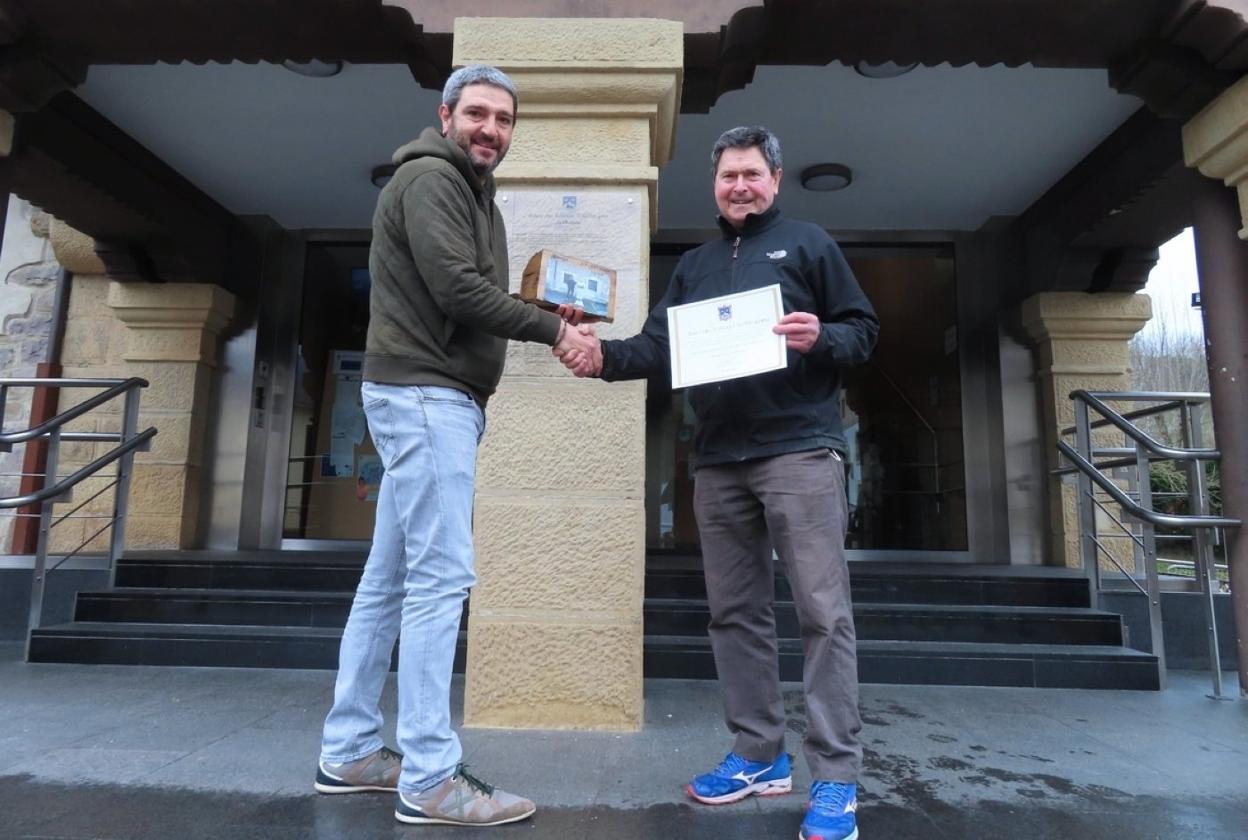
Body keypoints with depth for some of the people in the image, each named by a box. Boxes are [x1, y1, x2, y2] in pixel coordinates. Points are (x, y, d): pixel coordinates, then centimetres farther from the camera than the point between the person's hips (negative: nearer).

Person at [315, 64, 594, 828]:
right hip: (424, 394, -10)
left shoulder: (473, 193, 25)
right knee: (441, 577, -9)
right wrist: (551, 327, -9)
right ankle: (430, 781, 0)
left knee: (390, 578, 10)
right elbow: (457, 289, -18)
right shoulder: (430, 177, -6)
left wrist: (544, 316, 5)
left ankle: (350, 752, 21)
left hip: (435, 394, 10)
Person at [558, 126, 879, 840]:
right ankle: (759, 754, 22)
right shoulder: (695, 265, 21)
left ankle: (837, 778, 6)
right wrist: (604, 357, -9)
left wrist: (821, 339, -17)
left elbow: (865, 329, 4)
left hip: (799, 450, -5)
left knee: (823, 611, -5)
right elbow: (659, 346, 10)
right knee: (736, 612, 8)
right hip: (718, 460, 5)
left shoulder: (808, 244, 9)